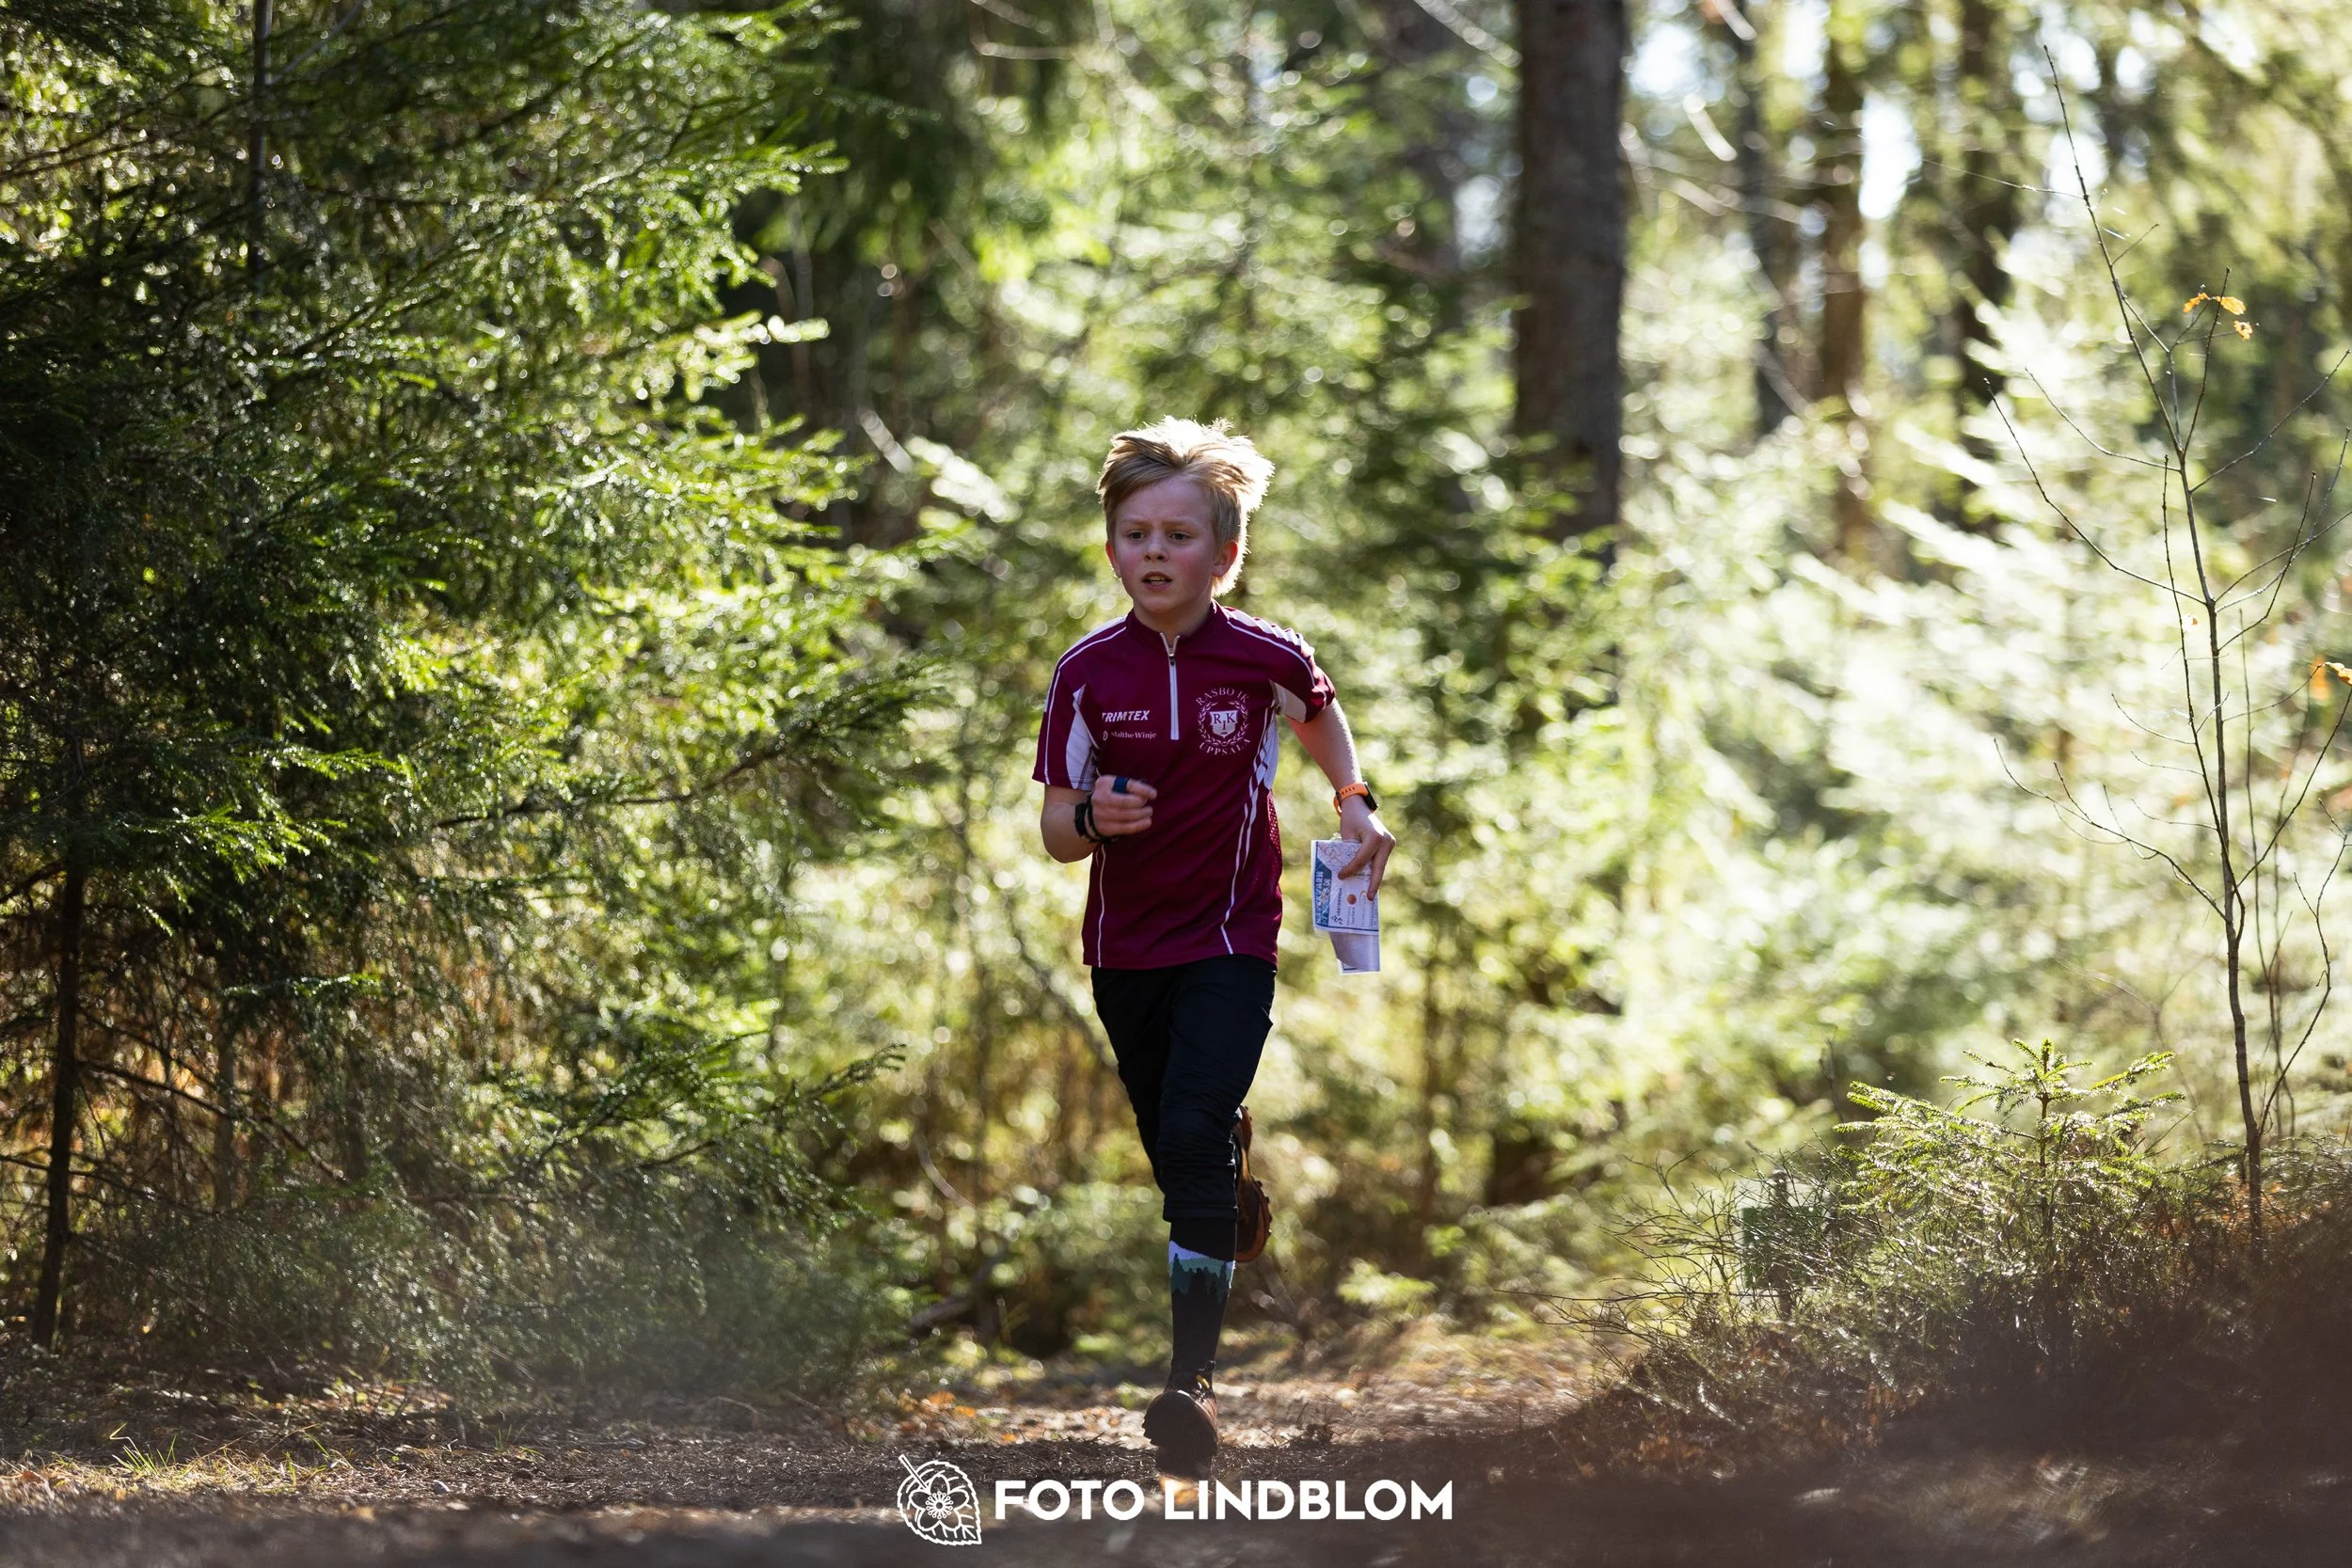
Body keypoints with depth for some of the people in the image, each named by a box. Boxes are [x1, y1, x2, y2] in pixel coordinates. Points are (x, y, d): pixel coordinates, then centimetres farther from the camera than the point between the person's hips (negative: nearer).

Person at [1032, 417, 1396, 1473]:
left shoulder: (1266, 658, -8)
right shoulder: (1089, 671, -6)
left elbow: (1320, 712, 18)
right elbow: (1056, 835, -3)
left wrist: (1355, 804, 7)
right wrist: (1091, 818, -24)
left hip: (1231, 941, -3)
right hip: (1126, 948, 3)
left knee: (1195, 1137, -20)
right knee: (1174, 1153, 13)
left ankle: (1192, 1377, -22)